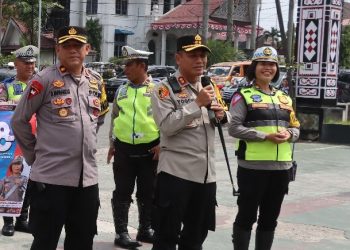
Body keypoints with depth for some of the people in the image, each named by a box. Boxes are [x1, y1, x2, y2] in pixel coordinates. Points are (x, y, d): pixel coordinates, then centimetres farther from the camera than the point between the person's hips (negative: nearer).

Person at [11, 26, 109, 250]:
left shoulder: (96, 81, 8)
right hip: (51, 176, -5)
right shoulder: (45, 80, -9)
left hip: (87, 176, 5)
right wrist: (34, 154, 1)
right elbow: (19, 121, -3)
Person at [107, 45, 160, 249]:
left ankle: (145, 229, 22)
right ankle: (121, 232, 10)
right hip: (124, 149, 2)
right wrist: (112, 143, 12)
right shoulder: (122, 91, 8)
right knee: (122, 192, 3)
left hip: (150, 149, -2)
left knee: (148, 192, 9)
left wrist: (162, 143, -9)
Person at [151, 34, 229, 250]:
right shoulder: (165, 89, -8)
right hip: (176, 172, -7)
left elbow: (226, 121, 24)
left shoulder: (209, 87, 13)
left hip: (207, 173, 7)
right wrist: (197, 103, -21)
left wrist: (221, 114, 0)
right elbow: (167, 126, -21)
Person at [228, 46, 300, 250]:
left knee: (270, 218, 13)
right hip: (253, 166, -6)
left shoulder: (284, 98, 16)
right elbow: (234, 128, -12)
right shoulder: (244, 96, -2)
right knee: (247, 216, 1)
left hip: (281, 167, 6)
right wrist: (266, 136, -19)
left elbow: (296, 127, 17)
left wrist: (289, 134, -7)